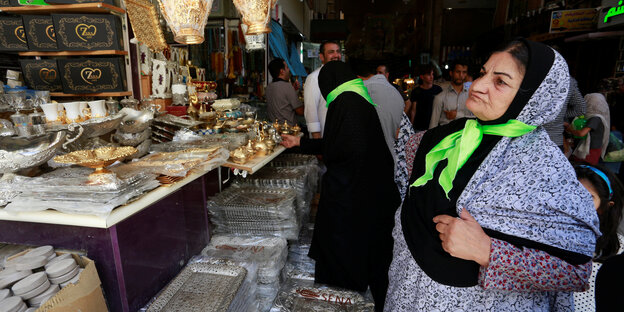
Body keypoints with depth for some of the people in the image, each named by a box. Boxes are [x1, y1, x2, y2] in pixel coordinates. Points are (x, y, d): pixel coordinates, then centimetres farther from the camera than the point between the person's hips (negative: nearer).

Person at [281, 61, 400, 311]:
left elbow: (339, 151, -29)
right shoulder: (358, 99, 11)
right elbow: (336, 143, 18)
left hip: (349, 194, -10)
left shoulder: (346, 102, -18)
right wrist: (300, 142, 23)